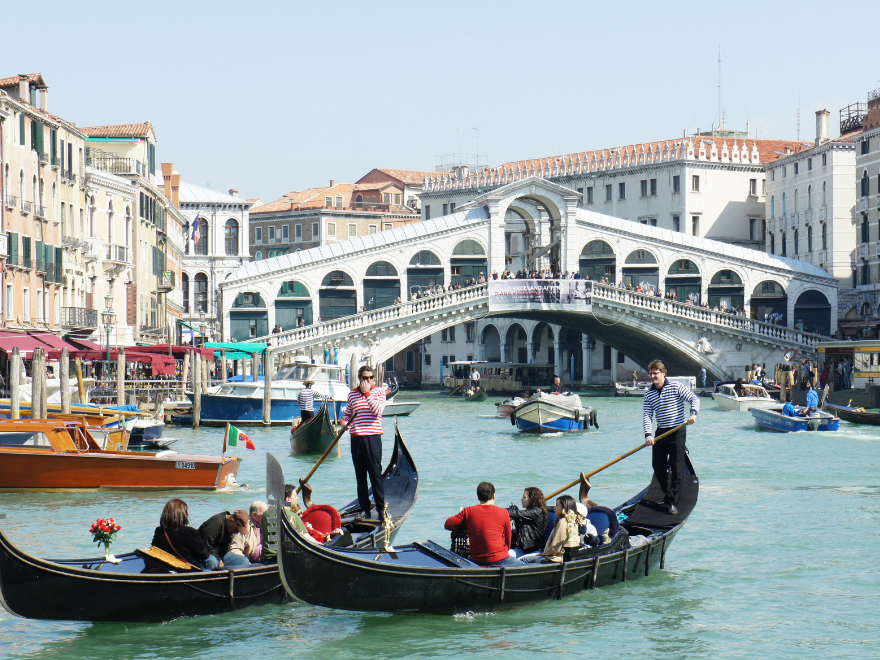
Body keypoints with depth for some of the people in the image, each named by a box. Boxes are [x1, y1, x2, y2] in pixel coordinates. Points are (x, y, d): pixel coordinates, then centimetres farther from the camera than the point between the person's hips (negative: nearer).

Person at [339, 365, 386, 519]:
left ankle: (381, 507, -1)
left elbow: (378, 410, -15)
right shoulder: (352, 394, 12)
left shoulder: (379, 392, 1)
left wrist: (367, 393, -14)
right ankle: (365, 508, 13)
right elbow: (347, 412, 21)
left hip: (373, 437, -4)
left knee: (375, 473, -6)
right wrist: (344, 422, -1)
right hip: (356, 438, 4)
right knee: (360, 475, 7)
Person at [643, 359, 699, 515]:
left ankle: (673, 502, -2)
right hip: (660, 432, 5)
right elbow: (647, 414, -1)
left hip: (677, 432, -5)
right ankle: (668, 495, 27)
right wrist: (648, 434, -15)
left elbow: (694, 399, -9)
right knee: (658, 467, 8)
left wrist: (693, 413, -29)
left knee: (677, 468, -6)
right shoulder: (649, 393, 5)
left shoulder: (676, 387, -8)